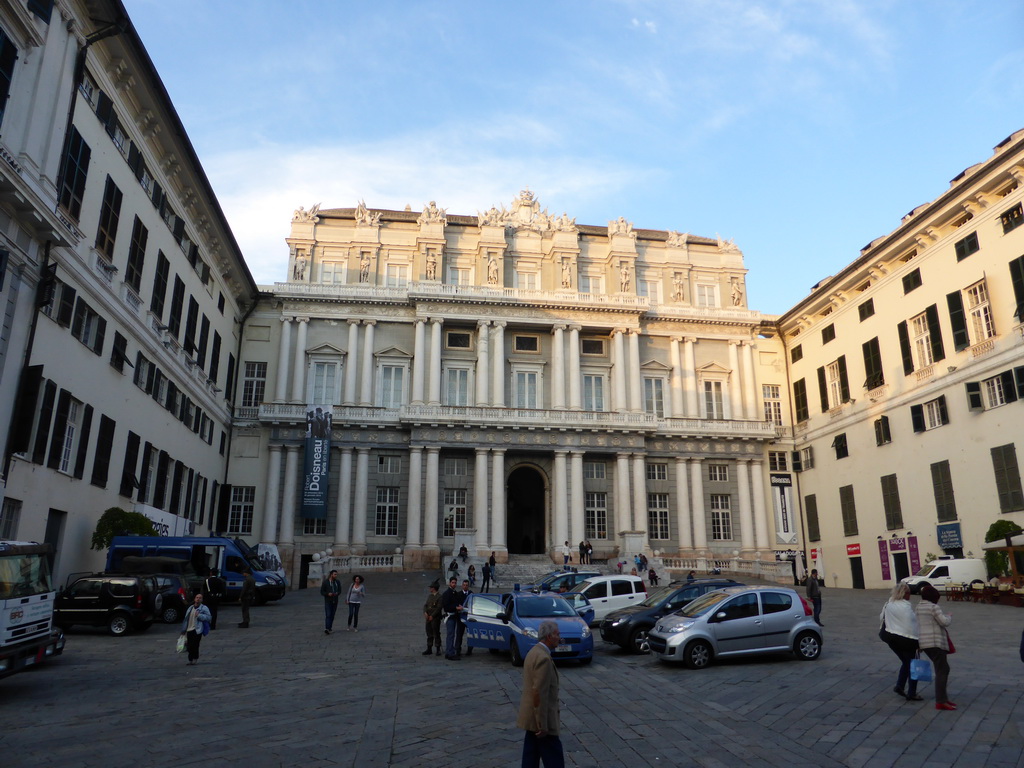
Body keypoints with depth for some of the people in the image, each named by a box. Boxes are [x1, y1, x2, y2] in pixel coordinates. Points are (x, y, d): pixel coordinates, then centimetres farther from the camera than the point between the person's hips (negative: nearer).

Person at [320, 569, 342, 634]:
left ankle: (330, 627, 21)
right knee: (328, 615, -15)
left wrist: (337, 593, -16)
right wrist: (328, 594, -24)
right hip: (327, 601, -4)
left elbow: (339, 591, 7)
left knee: (332, 615, 9)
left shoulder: (338, 582, 2)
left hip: (335, 601, 4)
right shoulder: (325, 582, -9)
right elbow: (322, 592, -7)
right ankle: (326, 629, -22)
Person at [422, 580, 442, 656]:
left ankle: (438, 650, 6)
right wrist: (425, 612, -9)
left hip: (435, 618, -7)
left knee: (436, 634, -1)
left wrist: (432, 616, -17)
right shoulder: (429, 596, 14)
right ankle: (429, 649, 19)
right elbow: (425, 605, 9)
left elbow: (438, 608, -15)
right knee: (429, 634, 12)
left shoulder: (439, 597, -10)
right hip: (428, 618, 7)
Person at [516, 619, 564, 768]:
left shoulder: (534, 652, 9)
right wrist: (542, 725, -21)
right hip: (541, 718, -10)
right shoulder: (543, 658, -22)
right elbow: (539, 693, -25)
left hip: (530, 716, 10)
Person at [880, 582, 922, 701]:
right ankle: (911, 694, 11)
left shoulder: (888, 604, 5)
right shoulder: (906, 606, -19)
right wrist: (917, 639, -14)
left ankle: (899, 686, 16)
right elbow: (910, 625, -20)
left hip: (891, 638, 7)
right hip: (906, 639, -7)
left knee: (906, 662, 23)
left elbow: (882, 617, 14)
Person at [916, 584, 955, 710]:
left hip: (924, 642, 8)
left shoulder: (917, 608, 15)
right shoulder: (933, 607, -10)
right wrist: (949, 617, 7)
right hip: (935, 642, -8)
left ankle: (943, 697, 20)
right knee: (942, 671, -6)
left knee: (943, 669, 18)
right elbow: (944, 622, -12)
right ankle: (940, 702, -9)